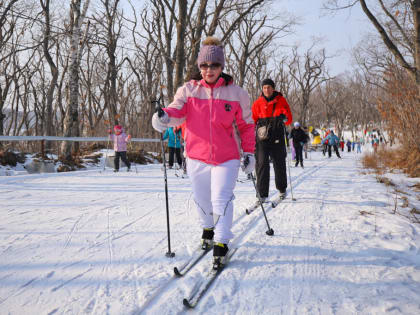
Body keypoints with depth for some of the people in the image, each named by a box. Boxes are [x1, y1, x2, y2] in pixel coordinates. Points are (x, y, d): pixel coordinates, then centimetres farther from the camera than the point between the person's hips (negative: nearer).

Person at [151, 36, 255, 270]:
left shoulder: (236, 93, 0)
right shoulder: (189, 90, 1)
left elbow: (246, 126, 7)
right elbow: (178, 112, -12)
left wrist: (249, 153, 5)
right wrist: (164, 117, -35)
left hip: (226, 157, -2)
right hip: (197, 157, 2)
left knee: (221, 200, -12)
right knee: (202, 199, 16)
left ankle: (221, 244, -3)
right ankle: (208, 228, 43)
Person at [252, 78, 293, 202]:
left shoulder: (281, 100, 7)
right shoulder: (257, 103, 7)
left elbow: (289, 118, 5)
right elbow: (252, 121, 11)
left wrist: (284, 118, -18)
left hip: (277, 138, 1)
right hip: (262, 138, -1)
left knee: (279, 164, 8)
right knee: (262, 164, -11)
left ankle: (282, 188, 32)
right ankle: (262, 194, -10)